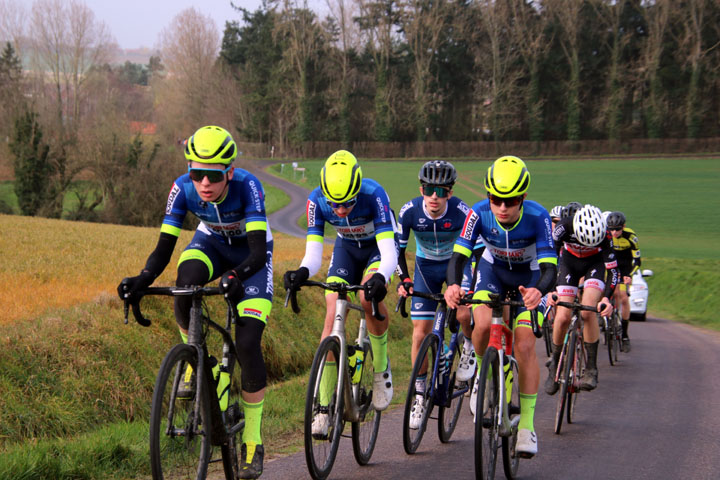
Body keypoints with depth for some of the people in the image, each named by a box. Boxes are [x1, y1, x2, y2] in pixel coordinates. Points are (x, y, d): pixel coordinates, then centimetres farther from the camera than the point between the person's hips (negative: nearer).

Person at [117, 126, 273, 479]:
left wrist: (237, 275, -60)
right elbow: (164, 247, -24)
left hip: (250, 253, -2)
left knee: (247, 342, -16)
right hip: (211, 243, 2)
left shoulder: (247, 186, -35)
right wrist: (141, 280, -43)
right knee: (186, 283, -35)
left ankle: (252, 443, -3)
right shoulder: (183, 189, -26)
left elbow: (259, 252, -40)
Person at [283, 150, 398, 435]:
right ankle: (325, 405, -9)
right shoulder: (317, 200, -27)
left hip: (378, 246, -3)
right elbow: (313, 254, -26)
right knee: (332, 315, -13)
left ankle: (381, 367, -7)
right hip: (346, 248, 3)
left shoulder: (373, 195, -36)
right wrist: (301, 273, -49)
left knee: (369, 298, -32)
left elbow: (389, 253, -40)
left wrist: (380, 278, -60)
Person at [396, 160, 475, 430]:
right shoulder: (409, 212, -23)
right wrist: (404, 280, -23)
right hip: (426, 266, 2)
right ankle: (419, 393, 8)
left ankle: (469, 346, 5)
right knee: (421, 332, -4)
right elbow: (398, 249, -10)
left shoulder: (462, 213, -29)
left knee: (462, 313, -28)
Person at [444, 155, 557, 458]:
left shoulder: (537, 217, -33)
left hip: (529, 276, -2)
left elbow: (549, 267, -37)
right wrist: (453, 284, -52)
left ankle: (527, 424, -7)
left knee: (525, 345, -14)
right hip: (493, 269, 2)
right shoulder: (479, 213, -28)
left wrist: (539, 290, -59)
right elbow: (458, 255, -30)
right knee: (483, 325, -26)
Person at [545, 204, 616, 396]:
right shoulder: (564, 227, -34)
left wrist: (606, 297, -43)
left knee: (587, 312, -23)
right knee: (562, 317, -12)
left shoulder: (604, 235, -33)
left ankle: (591, 369, -15)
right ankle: (554, 363, 11)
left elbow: (612, 269, -28)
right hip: (569, 262, 1)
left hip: (595, 264, -1)